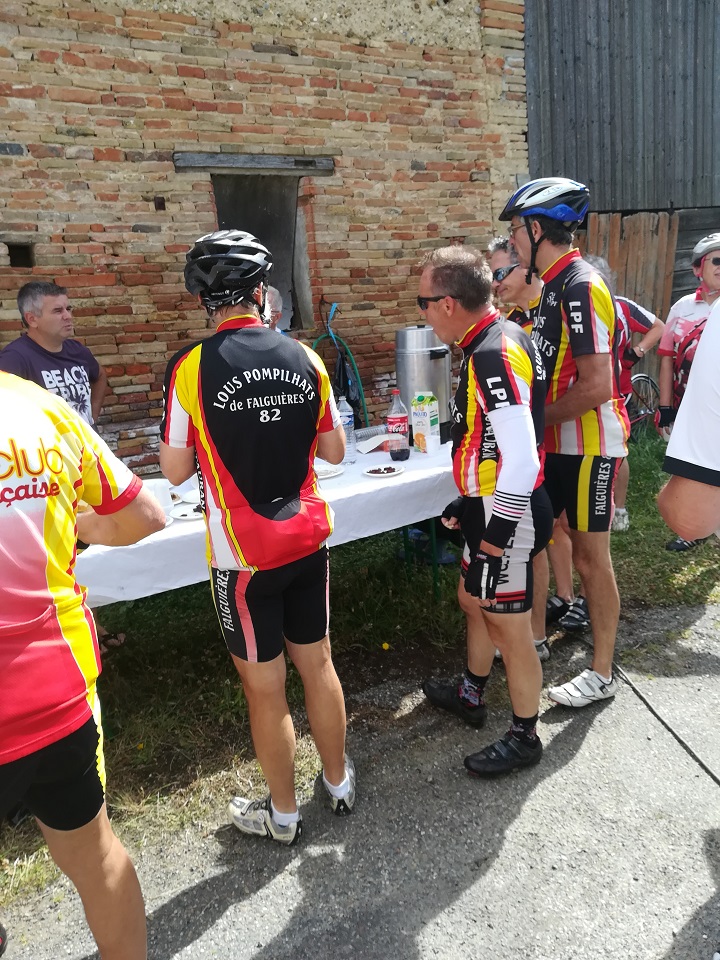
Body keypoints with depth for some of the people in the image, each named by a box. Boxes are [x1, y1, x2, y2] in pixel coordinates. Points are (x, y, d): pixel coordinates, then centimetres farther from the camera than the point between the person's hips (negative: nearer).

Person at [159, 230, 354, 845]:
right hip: (308, 539, 4)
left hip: (242, 554, -4)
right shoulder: (305, 359, -3)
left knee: (265, 686, 11)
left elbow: (175, 471, -7)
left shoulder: (191, 369, -13)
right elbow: (335, 451, 5)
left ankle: (283, 813, 30)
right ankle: (339, 781, 39)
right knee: (317, 663, 20)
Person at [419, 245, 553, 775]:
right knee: (473, 600, 25)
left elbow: (521, 454, -28)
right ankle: (471, 695, 46)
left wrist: (498, 529, -21)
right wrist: (470, 503, 22)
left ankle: (524, 737, 26)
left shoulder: (496, 353, -23)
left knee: (508, 627, 5)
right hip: (493, 507, 10)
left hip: (508, 515, -10)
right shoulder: (495, 341, 9)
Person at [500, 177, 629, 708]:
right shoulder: (555, 285, 9)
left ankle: (602, 674, 19)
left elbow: (596, 386, -26)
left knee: (590, 556, 2)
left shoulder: (581, 287, -20)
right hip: (556, 444, 9)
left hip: (587, 446, -9)